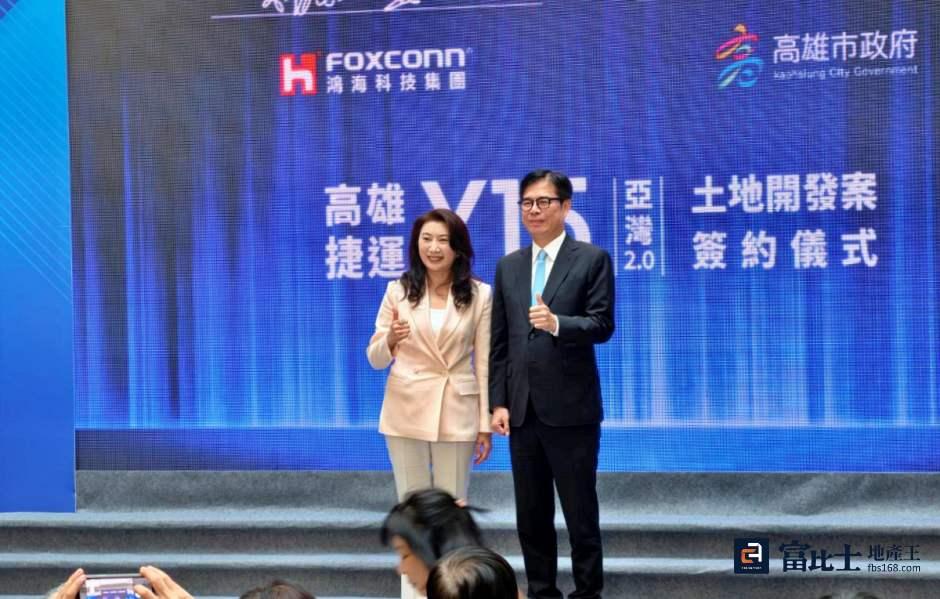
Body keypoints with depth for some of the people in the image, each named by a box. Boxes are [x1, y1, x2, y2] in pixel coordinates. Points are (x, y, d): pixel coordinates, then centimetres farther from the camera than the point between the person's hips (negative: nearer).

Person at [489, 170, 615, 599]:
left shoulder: (593, 260, -1)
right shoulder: (508, 267, 13)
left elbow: (602, 325, -11)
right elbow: (499, 342, 11)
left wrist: (557, 323, -29)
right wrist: (498, 402, 3)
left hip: (571, 408, -5)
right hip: (522, 410, 5)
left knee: (581, 512, 0)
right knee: (531, 515, 10)